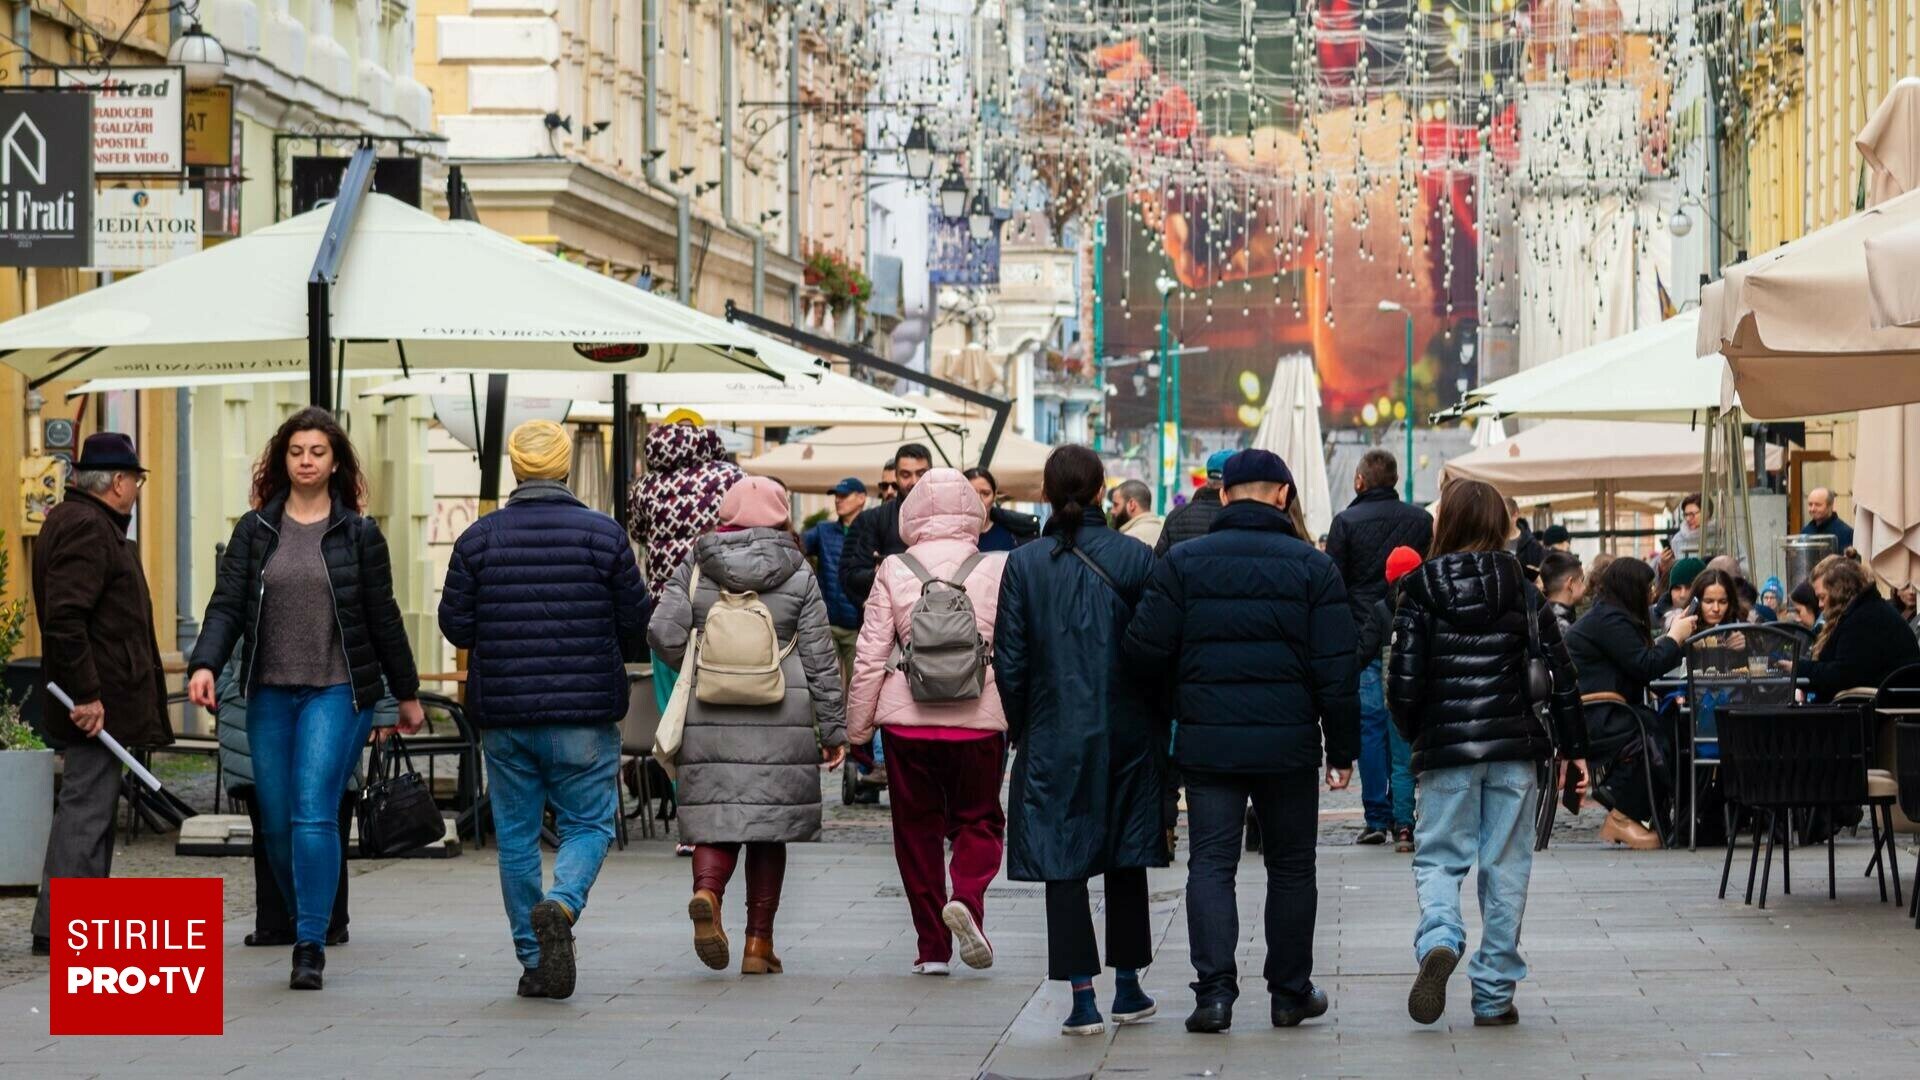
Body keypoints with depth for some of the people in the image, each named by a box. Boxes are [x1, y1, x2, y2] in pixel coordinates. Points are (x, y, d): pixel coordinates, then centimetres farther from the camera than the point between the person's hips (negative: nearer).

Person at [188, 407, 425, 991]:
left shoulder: (358, 534, 3)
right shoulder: (255, 530, 8)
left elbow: (383, 617, 8)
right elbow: (227, 604, 1)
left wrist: (407, 694, 14)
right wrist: (205, 665, -16)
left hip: (336, 691, -3)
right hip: (269, 694, 3)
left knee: (314, 814, -16)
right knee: (276, 823, 6)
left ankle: (310, 946, -15)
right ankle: (308, 925, 26)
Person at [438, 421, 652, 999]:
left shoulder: (479, 538, -1)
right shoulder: (603, 534, -4)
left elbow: (455, 624, 0)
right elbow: (637, 622, 0)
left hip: (503, 713, 2)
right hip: (585, 713, -1)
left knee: (516, 836, 10)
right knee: (587, 823, 8)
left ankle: (536, 962, 11)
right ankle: (561, 906, -21)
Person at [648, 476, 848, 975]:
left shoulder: (693, 571, 5)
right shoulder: (798, 575, 3)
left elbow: (664, 634, -5)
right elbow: (820, 658, 2)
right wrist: (834, 729, 7)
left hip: (709, 719, 1)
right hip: (780, 723, -1)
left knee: (715, 820, 4)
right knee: (769, 828, 7)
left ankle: (706, 892, -27)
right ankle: (758, 943, 9)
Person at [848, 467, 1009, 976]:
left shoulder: (893, 572, -1)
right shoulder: (999, 571, -2)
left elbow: (869, 658, -1)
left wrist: (857, 726, 8)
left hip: (908, 720, 0)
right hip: (980, 719, 0)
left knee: (918, 829, 11)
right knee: (978, 819, 14)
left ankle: (933, 948, 11)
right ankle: (967, 897, -15)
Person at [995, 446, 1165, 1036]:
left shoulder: (1024, 565, -5)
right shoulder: (1136, 559, -5)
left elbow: (1009, 661, -3)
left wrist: (1019, 728, 9)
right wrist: (1155, 721, 8)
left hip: (1055, 736, -1)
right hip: (1126, 733, 1)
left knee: (1063, 861, 2)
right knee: (1125, 859, 14)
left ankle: (1082, 997, -5)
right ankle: (1128, 989, 22)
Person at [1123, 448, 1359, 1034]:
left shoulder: (1183, 562, 0)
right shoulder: (1313, 567, -1)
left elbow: (1144, 649, -5)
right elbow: (1336, 670, -4)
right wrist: (1343, 747, 4)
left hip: (1206, 741, 0)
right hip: (1288, 742, 0)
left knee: (1211, 864, 3)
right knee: (1290, 866, 13)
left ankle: (1214, 990, -10)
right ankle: (1291, 991, 20)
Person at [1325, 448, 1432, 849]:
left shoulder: (1346, 522, -4)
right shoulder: (1421, 520, 5)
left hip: (1363, 639, -2)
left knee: (1370, 729, 2)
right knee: (1405, 729, 5)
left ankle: (1376, 819, 2)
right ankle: (1404, 819, 2)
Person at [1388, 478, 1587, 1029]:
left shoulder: (1420, 589, -2)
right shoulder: (1520, 588, 2)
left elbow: (1404, 678, -5)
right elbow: (1558, 669, 1)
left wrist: (1414, 733, 13)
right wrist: (1573, 746, 8)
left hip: (1446, 746, -1)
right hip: (1514, 746, 1)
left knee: (1438, 857, 8)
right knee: (1505, 867, 7)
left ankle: (1438, 940, -22)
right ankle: (1494, 995, 8)